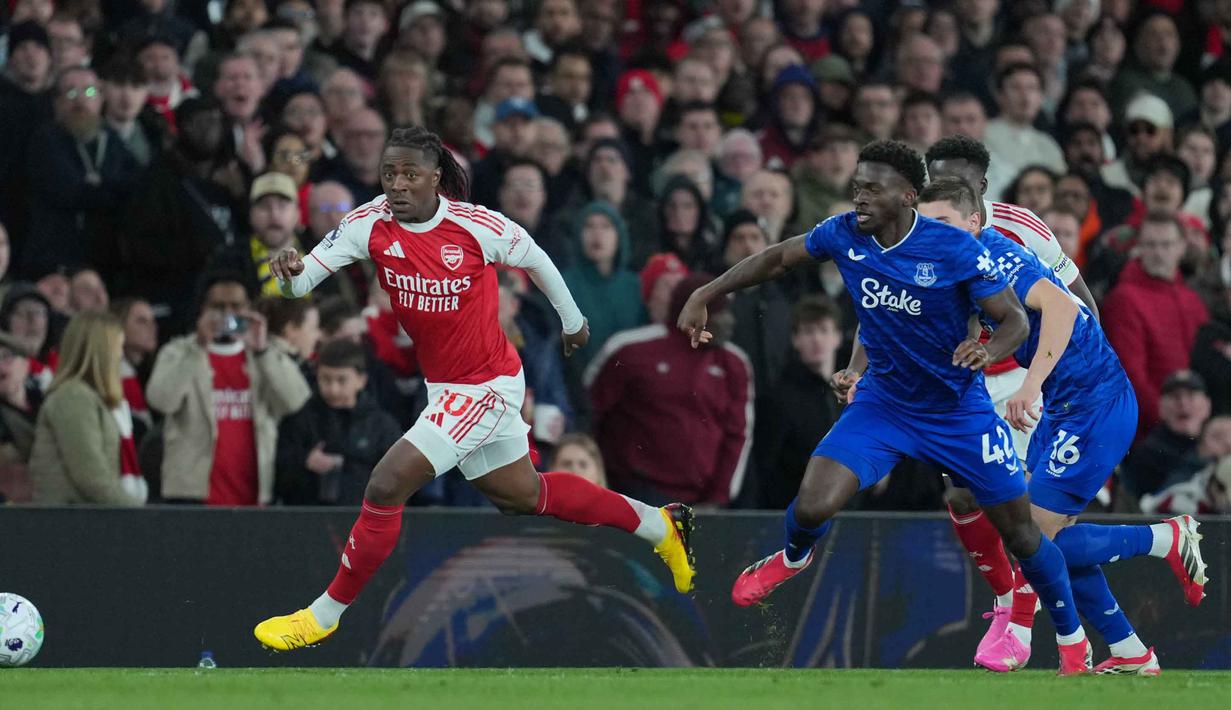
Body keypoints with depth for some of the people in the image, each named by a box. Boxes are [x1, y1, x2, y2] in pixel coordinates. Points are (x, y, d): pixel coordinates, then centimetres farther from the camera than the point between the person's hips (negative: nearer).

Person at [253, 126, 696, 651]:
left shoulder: (477, 226, -23)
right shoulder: (370, 224, -12)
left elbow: (534, 258, -3)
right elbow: (303, 280, -18)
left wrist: (572, 320, 11)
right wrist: (291, 276, -42)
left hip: (487, 385, -7)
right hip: (443, 385, 7)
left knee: (386, 486, -16)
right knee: (522, 495, 25)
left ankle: (327, 612, 0)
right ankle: (658, 524, 44)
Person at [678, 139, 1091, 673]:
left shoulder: (955, 250, -22)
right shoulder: (844, 235, -10)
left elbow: (1015, 319, -18)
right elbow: (776, 259, 7)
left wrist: (990, 350, -40)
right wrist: (704, 296, 4)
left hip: (958, 410, -2)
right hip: (882, 403, 2)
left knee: (1019, 531, 2)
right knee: (812, 507, -17)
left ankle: (1072, 640, 25)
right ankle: (793, 557, 21)